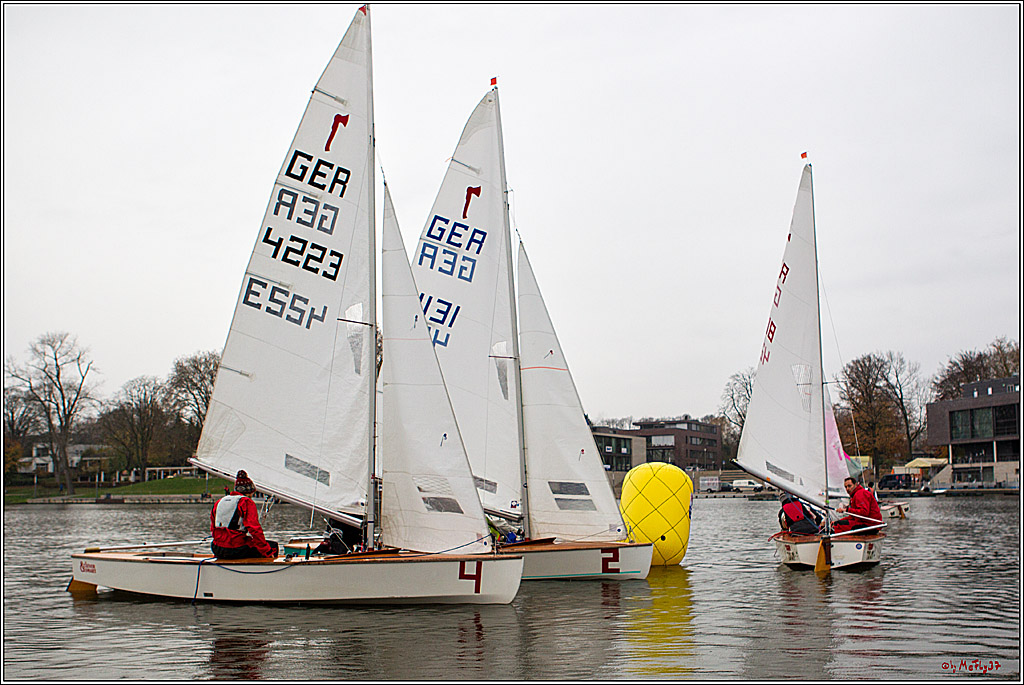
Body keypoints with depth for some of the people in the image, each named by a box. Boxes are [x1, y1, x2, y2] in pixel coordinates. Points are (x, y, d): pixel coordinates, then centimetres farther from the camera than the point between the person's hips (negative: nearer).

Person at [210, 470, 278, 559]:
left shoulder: (219, 502, 13)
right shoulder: (247, 503, -7)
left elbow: (213, 529, 21)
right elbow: (254, 529, -15)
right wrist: (268, 551, -9)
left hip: (219, 551, 7)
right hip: (238, 550, -7)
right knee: (273, 546, 7)